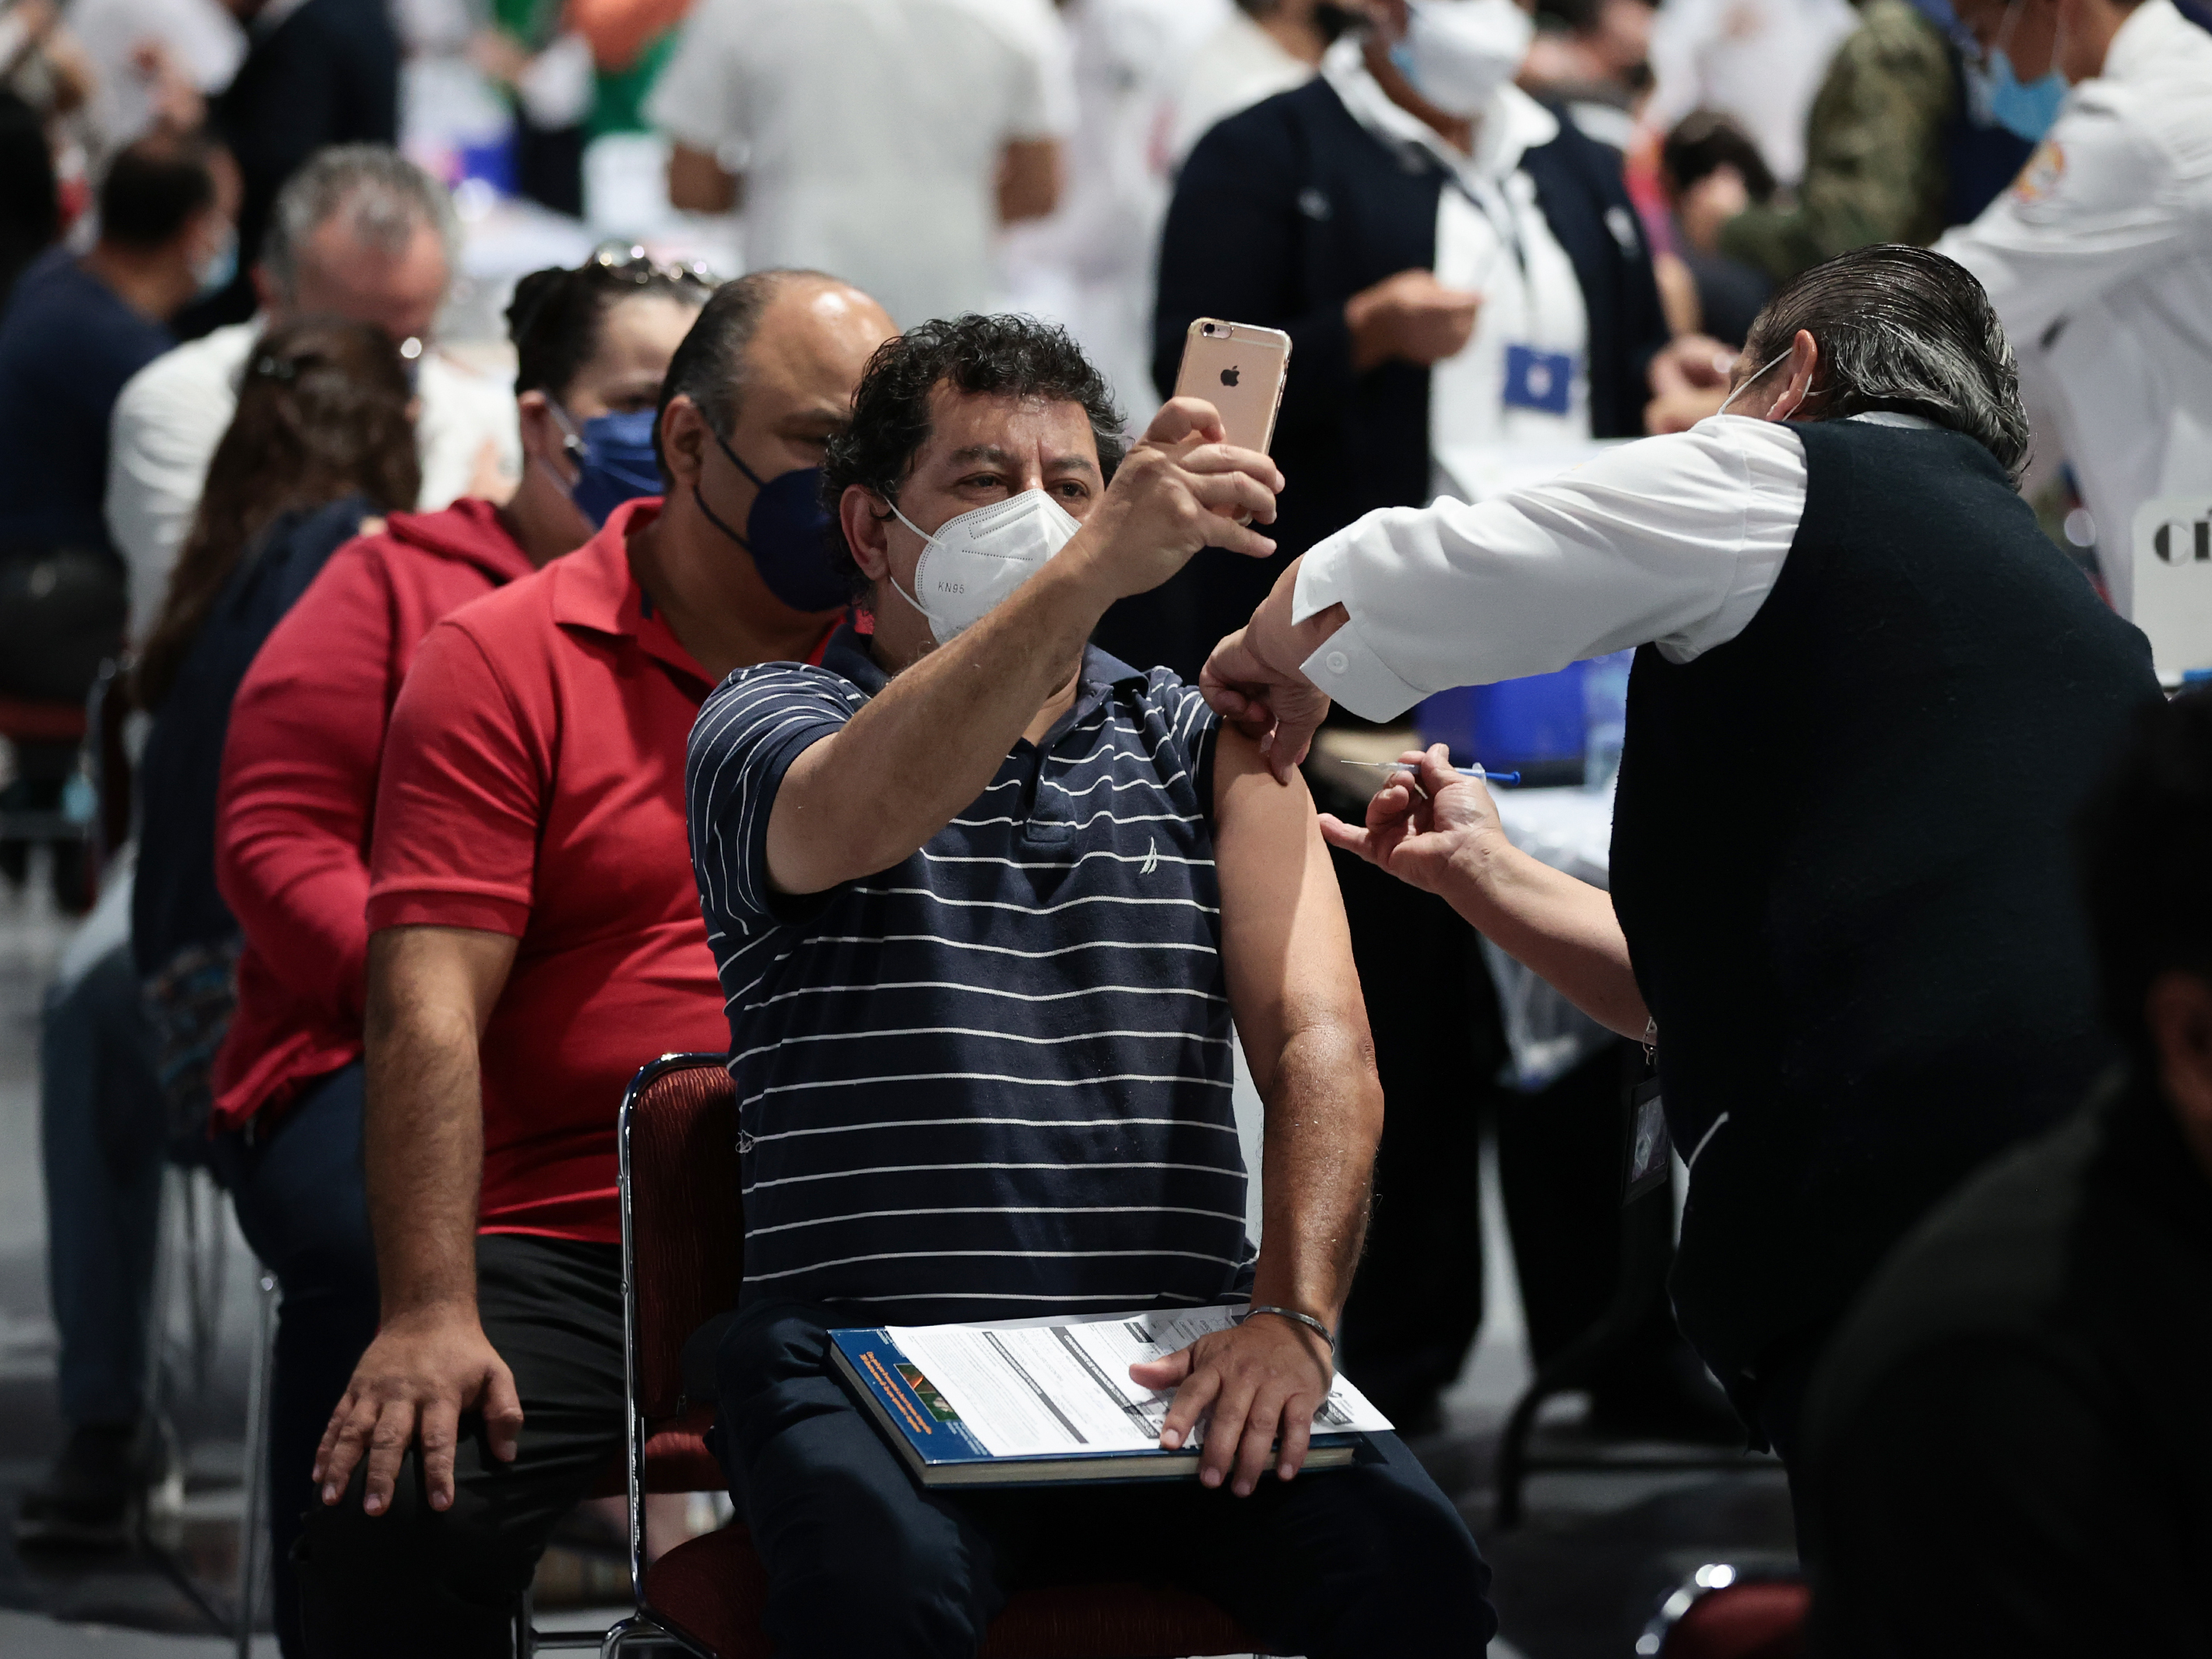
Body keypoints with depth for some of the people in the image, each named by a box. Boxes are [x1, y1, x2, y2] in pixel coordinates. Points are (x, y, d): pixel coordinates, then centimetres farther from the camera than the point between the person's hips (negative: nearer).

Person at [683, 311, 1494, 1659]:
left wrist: (1292, 1317, -14)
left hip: (1182, 1362, 3)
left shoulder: (1205, 741, 19)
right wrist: (1092, 568, -35)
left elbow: (1321, 1049, 5)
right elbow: (857, 821, -20)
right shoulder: (768, 724, 7)